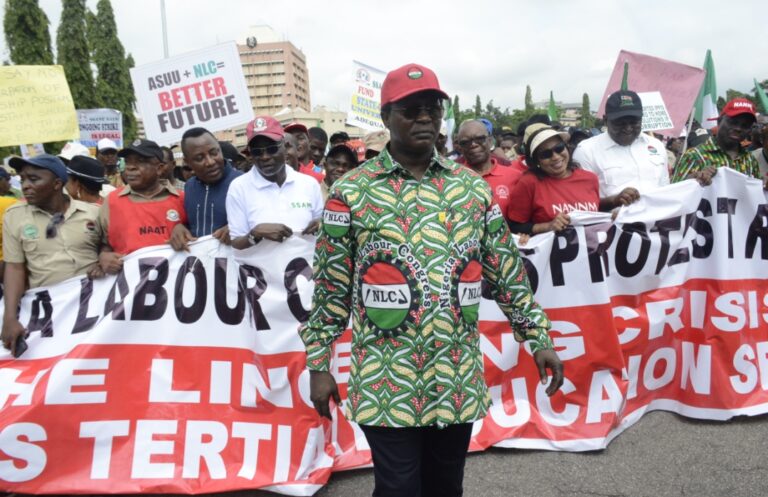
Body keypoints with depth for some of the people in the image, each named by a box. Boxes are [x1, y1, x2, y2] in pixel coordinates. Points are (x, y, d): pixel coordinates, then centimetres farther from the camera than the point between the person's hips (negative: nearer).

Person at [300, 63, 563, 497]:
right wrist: (319, 364, -1)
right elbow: (331, 287, -2)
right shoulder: (352, 192, -5)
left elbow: (507, 271, 8)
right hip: (386, 380, -3)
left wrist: (538, 338, 6)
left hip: (458, 378, 4)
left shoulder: (473, 187, 4)